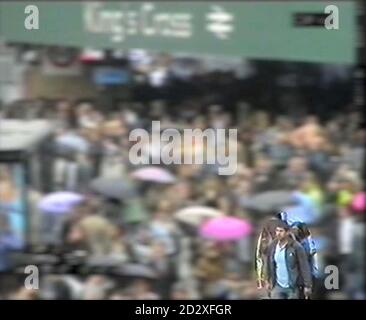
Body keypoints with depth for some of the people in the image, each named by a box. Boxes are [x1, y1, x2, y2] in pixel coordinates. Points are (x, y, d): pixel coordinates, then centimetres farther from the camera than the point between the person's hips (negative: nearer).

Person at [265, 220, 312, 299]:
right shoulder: (272, 246, -1)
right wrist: (268, 281, 15)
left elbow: (305, 267, -13)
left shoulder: (296, 247, -15)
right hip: (277, 286, 4)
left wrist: (307, 286, -14)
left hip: (293, 287, -4)